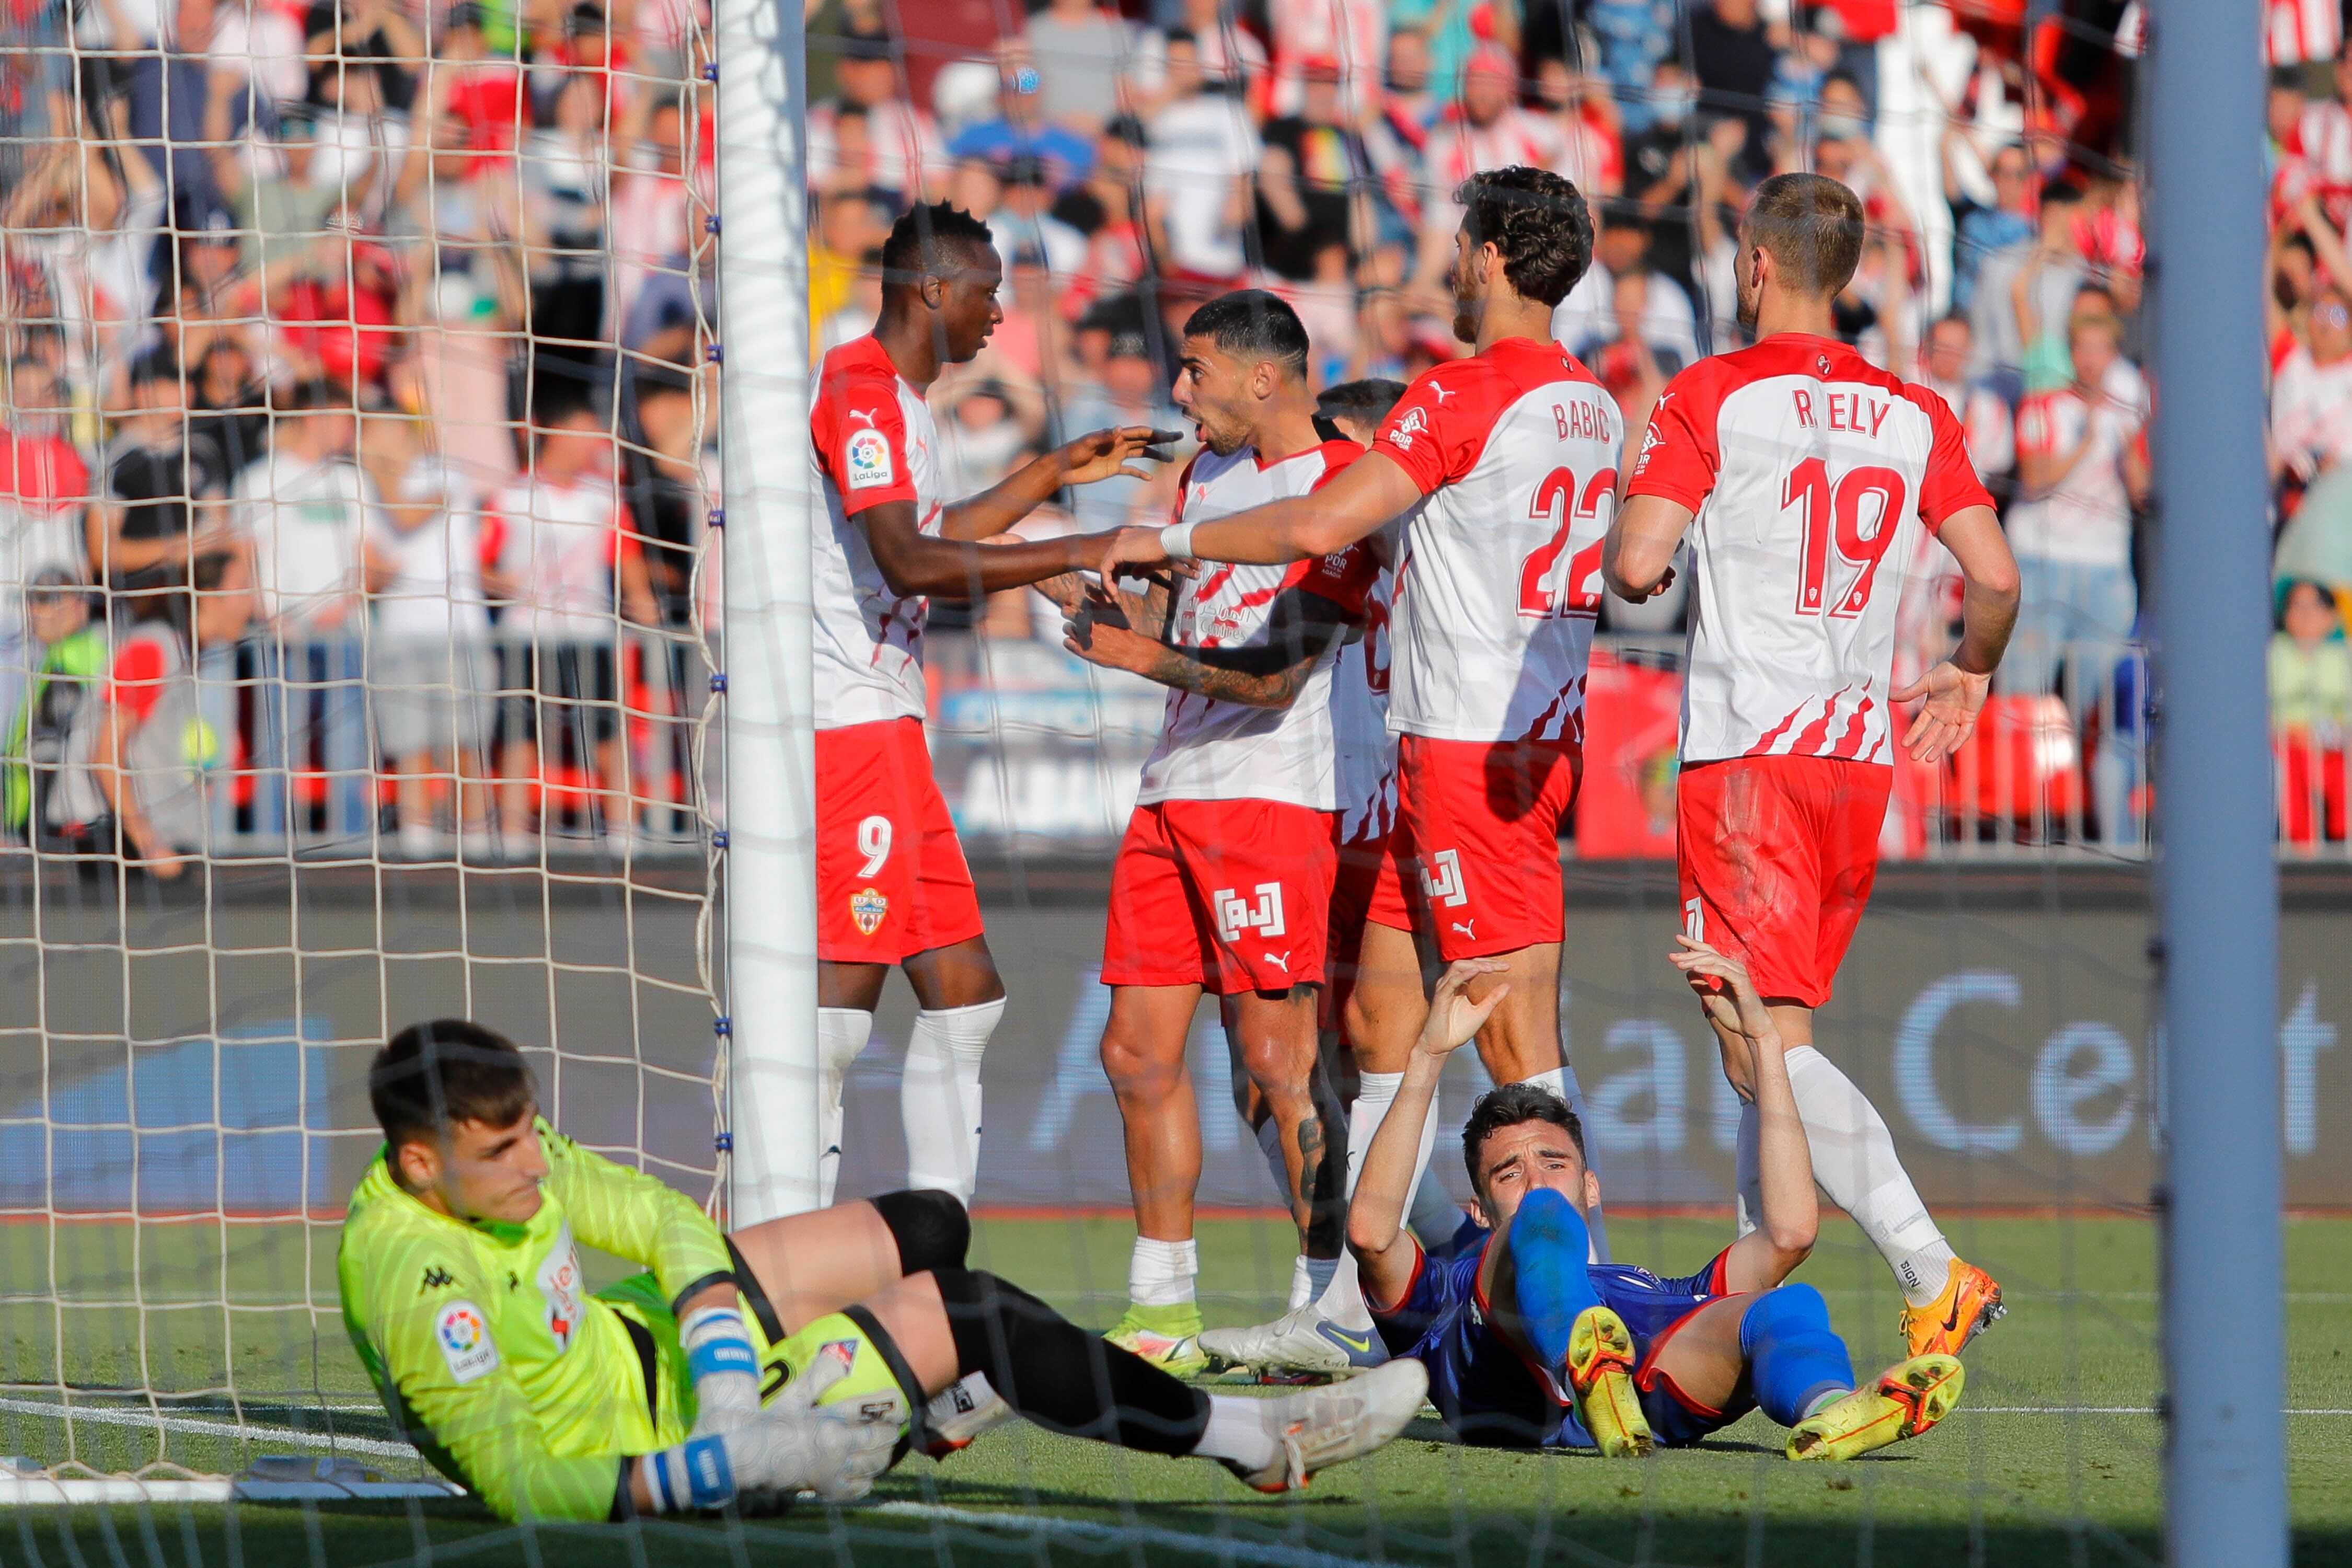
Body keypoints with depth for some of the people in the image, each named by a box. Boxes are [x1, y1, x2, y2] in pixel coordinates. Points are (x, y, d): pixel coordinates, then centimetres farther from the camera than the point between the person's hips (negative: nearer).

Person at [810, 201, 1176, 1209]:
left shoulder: (894, 396, 20)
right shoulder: (861, 389, -13)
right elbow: (910, 564, -24)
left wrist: (1053, 475, 36)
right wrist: (1080, 552, -25)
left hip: (886, 724, 11)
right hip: (849, 720, -11)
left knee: (961, 997, 10)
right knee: (844, 986, -14)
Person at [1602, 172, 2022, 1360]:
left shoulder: (1713, 397, -5)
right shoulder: (1915, 416, 9)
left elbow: (1636, 563, -12)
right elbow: (1996, 578, 4)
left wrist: (1621, 558, 11)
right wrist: (1968, 677, 21)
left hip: (1746, 752, -6)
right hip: (1860, 751, 6)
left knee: (1765, 1048, -11)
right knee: (1764, 1044, 16)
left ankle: (1935, 1276, -24)